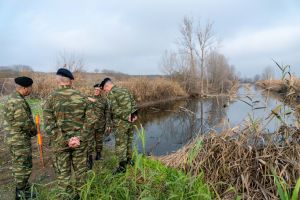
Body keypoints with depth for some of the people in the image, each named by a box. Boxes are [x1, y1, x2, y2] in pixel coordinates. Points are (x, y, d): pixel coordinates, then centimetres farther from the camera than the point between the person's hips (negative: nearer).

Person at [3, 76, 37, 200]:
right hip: (20, 140, -10)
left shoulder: (13, 98, 7)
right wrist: (34, 131, -4)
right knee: (22, 166, 3)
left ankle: (24, 189, 36)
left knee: (19, 165, 21)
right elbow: (25, 123, -23)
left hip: (16, 138, 10)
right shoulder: (18, 102, -24)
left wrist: (31, 130, 7)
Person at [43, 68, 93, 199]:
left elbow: (49, 126, -15)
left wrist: (65, 141, -13)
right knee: (81, 171, 18)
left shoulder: (51, 99, -9)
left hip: (60, 143, -2)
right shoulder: (82, 97, -3)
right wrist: (79, 138, -10)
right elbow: (89, 120, -7)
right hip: (80, 142, 2)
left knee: (63, 174, 14)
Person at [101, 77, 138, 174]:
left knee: (120, 143, 0)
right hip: (129, 121, 8)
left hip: (120, 122, -8)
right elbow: (133, 102, 11)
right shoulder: (124, 90, 13)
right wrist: (134, 114, 5)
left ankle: (122, 166, 6)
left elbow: (115, 109, -18)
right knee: (129, 140, 19)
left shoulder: (112, 93, -10)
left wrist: (126, 117, -12)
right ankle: (129, 159, 32)